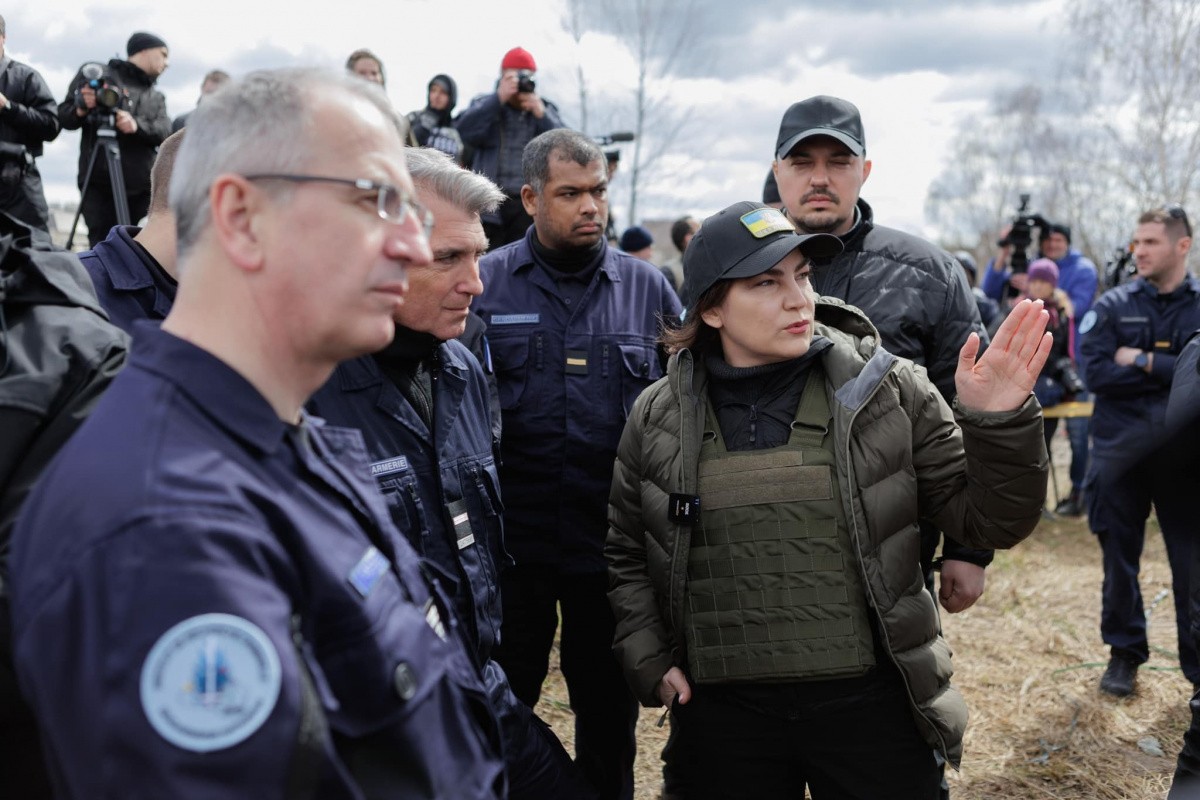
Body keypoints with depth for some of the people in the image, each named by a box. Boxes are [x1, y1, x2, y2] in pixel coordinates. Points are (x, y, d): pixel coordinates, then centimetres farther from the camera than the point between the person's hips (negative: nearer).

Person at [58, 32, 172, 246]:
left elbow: (164, 131, 3)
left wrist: (138, 125, -17)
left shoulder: (156, 97, 23)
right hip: (99, 182, -3)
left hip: (140, 186, 4)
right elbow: (64, 117, 9)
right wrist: (81, 110, -14)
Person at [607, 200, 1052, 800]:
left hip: (872, 704, -1)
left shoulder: (888, 391, -3)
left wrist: (999, 424, -17)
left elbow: (988, 520, -2)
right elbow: (626, 555, 14)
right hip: (723, 712, 1)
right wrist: (648, 662, 4)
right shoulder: (658, 417, 1)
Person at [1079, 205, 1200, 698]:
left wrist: (1144, 362, -12)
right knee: (1120, 560, 11)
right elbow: (1095, 372, -11)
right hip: (1120, 453, 1)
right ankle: (1124, 653, 26)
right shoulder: (1113, 306, 3)